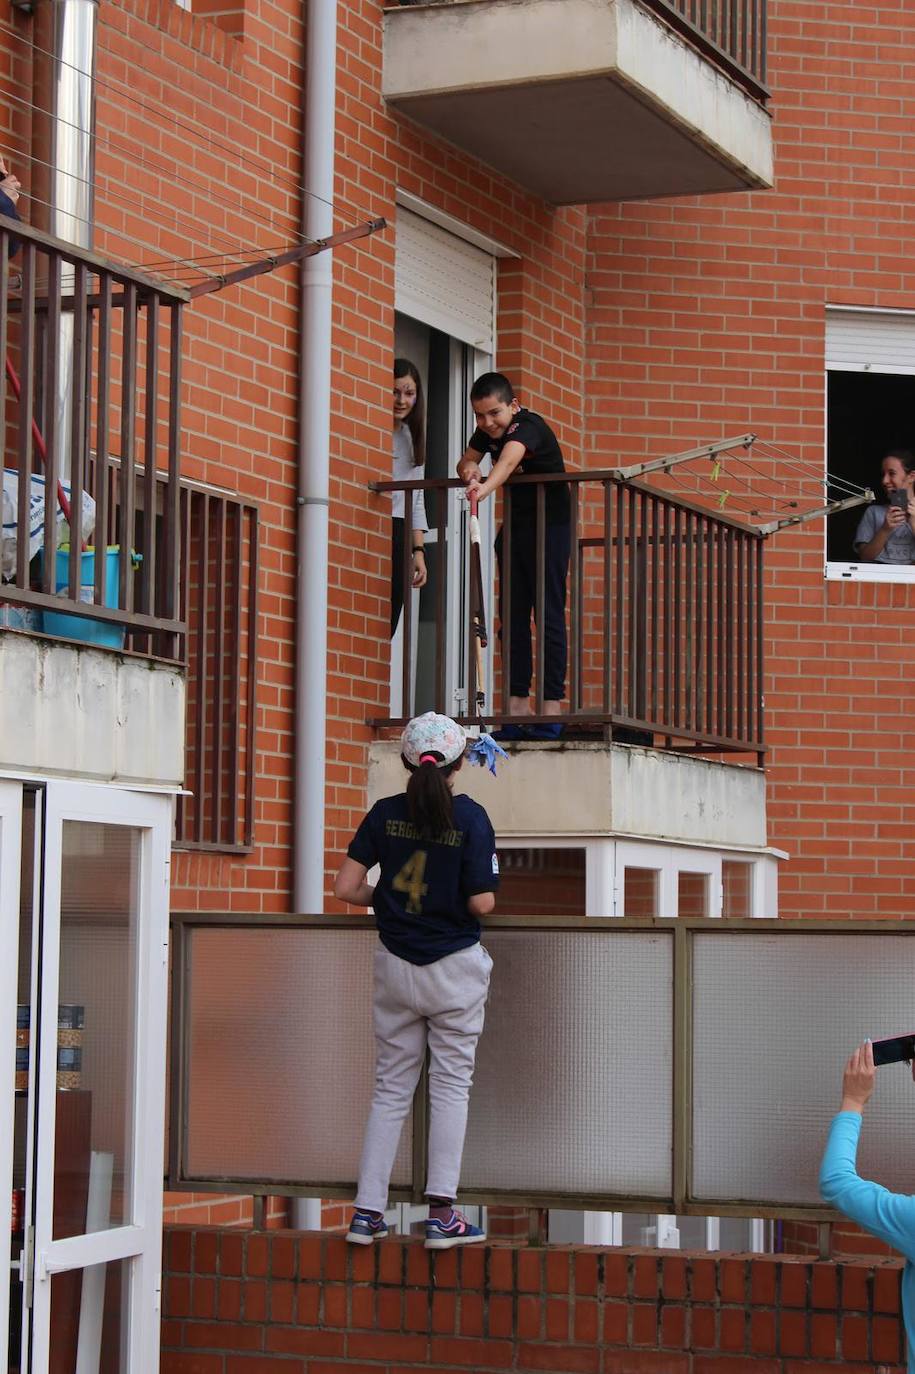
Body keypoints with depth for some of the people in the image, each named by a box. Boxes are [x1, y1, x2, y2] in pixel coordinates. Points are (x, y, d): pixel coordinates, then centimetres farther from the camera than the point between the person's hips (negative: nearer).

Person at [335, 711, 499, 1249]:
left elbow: (347, 887, -4)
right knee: (451, 1084, 4)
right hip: (455, 967, -3)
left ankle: (368, 1211, 7)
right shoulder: (470, 817, -11)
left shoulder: (385, 814, -1)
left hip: (396, 964, 3)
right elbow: (481, 903, -14)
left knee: (391, 1088, 9)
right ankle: (442, 1213, -1)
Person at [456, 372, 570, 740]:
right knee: (513, 614, 3)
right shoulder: (486, 431, 2)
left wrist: (485, 488, -62)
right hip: (515, 525, 8)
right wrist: (469, 470, -16)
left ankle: (552, 705, -15)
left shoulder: (529, 426, -23)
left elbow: (508, 461, -42)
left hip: (550, 524, -8)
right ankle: (518, 704, 3)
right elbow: (466, 461, 9)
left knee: (549, 614, -12)